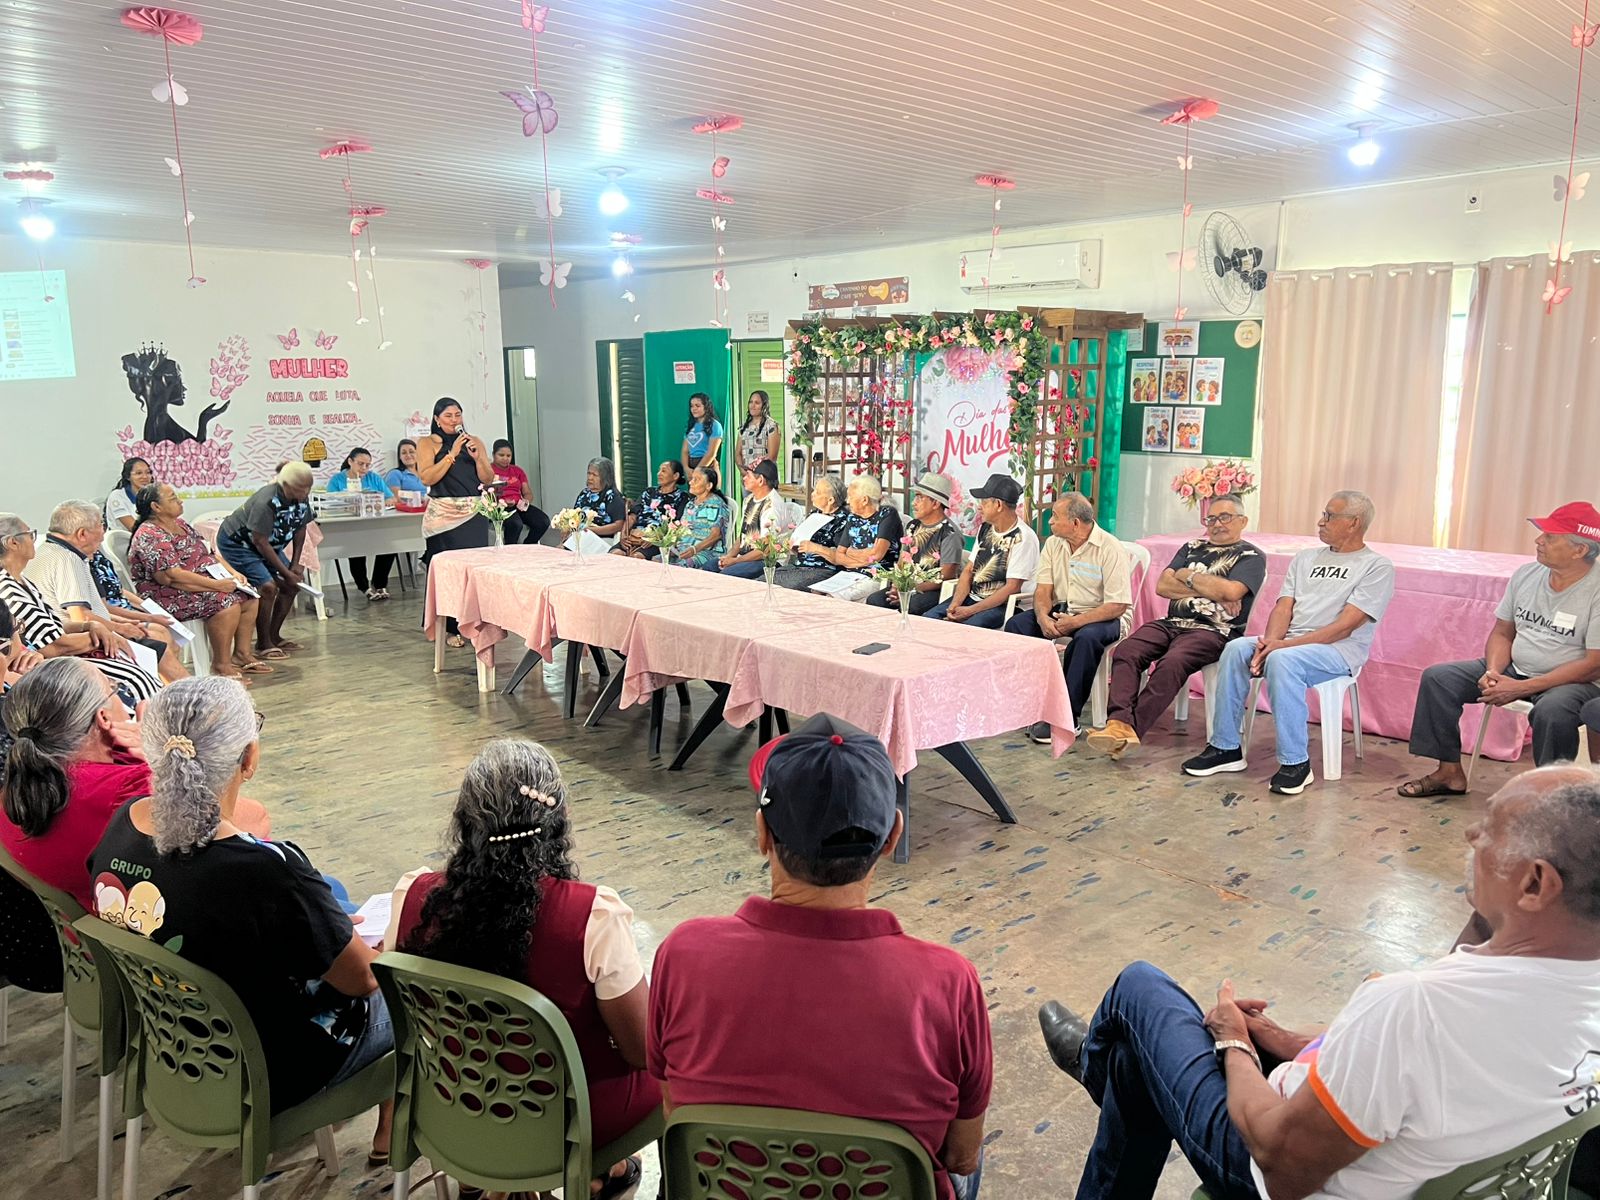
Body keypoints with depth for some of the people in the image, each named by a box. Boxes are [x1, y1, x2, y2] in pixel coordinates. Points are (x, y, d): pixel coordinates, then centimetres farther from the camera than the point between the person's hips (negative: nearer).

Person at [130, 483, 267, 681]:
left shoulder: (181, 524, 13)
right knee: (227, 602, -28)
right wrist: (216, 584, -26)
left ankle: (241, 654, 2)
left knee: (249, 597, -4)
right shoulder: (149, 536, -16)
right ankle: (221, 664, -20)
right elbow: (171, 576, -25)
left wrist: (233, 573, 0)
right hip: (168, 597, -10)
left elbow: (208, 553, 17)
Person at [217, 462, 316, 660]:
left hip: (267, 543, 8)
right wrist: (286, 573, -24)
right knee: (267, 586, -23)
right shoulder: (266, 502, -34)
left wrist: (295, 564, -5)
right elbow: (260, 542, -29)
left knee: (294, 584, 0)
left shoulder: (302, 499, -12)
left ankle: (274, 636, 14)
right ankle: (263, 644, -10)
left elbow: (300, 530, 3)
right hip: (236, 542, -8)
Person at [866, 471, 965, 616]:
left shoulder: (949, 534, -11)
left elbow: (946, 578, -14)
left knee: (909, 606, -36)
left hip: (938, 590, -6)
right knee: (873, 600, -18)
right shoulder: (912, 527, 12)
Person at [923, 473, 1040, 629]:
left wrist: (970, 610, -18)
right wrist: (955, 604, -6)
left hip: (1003, 605, -7)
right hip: (972, 597, 7)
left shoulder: (1023, 537, -13)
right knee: (927, 618, -13)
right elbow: (968, 571, 12)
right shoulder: (985, 529, 12)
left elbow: (1012, 588, -16)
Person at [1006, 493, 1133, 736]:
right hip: (1061, 611, 6)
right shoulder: (1053, 543, 5)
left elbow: (1118, 605, -20)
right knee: (1017, 624, -16)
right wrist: (1042, 617, -21)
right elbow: (1043, 589, 2)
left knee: (1086, 637, -38)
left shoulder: (1110, 549, -16)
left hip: (1102, 616, -6)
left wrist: (1075, 622, -27)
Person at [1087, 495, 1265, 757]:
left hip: (1212, 630, -5)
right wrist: (1211, 591, 0)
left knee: (1171, 663, -35)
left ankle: (1131, 729, -36)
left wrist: (1188, 576, 3)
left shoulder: (1251, 556, 10)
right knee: (1125, 652, -24)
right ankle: (1119, 722, -40)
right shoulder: (1192, 547, 26)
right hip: (1172, 622, 5)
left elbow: (1230, 591, -12)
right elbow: (1162, 586, 11)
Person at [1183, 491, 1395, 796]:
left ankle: (1296, 762, -26)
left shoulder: (1377, 566, 0)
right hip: (1289, 642, 6)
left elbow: (1345, 626, -11)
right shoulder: (1305, 559, 20)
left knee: (1282, 660, -36)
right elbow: (1283, 608, 10)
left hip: (1340, 649, -6)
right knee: (1236, 649, -23)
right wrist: (1270, 640, -13)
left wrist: (1284, 645, -19)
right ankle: (1226, 748, -17)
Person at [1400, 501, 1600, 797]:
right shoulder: (1526, 574, 3)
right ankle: (1449, 772, 0)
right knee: (1438, 677, -7)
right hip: (1514, 670, 7)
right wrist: (1493, 671, -11)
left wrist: (1522, 688, -23)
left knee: (1552, 711, -39)